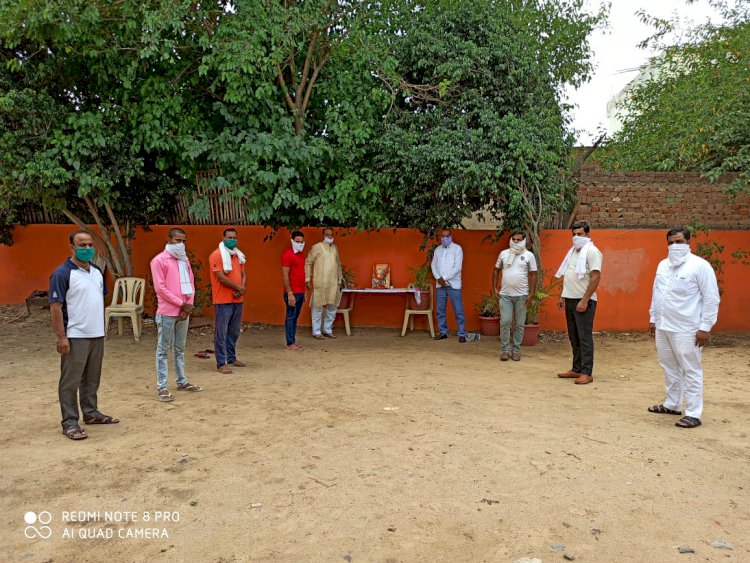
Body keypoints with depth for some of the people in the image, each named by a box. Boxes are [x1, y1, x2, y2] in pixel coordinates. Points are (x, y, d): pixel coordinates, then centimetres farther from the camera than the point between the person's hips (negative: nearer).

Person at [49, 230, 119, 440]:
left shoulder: (97, 271, 10)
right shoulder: (62, 273, -13)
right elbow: (55, 306, -15)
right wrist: (61, 337, -18)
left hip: (97, 334, 7)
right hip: (75, 337, -7)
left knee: (92, 379, 17)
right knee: (70, 381, 1)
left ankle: (91, 413, 30)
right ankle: (69, 422, 9)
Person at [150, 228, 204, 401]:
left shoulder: (185, 260, 14)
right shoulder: (159, 260, -8)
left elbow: (191, 284, 13)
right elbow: (160, 288, -13)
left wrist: (189, 305, -2)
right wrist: (182, 304, -13)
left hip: (184, 312, 7)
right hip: (167, 313, -7)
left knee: (179, 348, 15)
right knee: (163, 350, 0)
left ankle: (182, 381, 25)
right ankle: (162, 387, 4)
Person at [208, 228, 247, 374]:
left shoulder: (238, 255, 15)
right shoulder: (216, 255, -9)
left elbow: (243, 274, 13)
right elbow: (221, 277, -16)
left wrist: (241, 288, -6)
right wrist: (239, 287, -10)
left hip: (237, 300, 7)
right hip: (223, 300, -7)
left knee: (234, 331, 14)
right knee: (221, 333, -3)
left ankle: (231, 358, 26)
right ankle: (221, 363, 1)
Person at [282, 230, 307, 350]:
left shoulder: (301, 254, 14)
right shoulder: (288, 254, -12)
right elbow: (285, 275, -16)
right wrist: (290, 293, -20)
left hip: (300, 292, 8)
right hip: (292, 293, -8)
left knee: (295, 317, 12)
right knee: (290, 317, -1)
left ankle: (293, 341, 19)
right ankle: (290, 343, 4)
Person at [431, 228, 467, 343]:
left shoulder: (457, 248, -3)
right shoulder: (438, 250, 12)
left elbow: (457, 267, -11)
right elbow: (434, 265, 10)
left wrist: (445, 278, -13)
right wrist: (438, 278, -6)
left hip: (453, 285, -5)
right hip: (440, 285, 5)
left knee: (458, 311, -3)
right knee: (440, 310, 8)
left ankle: (462, 334, 2)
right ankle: (442, 332, 19)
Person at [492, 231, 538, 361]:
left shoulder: (529, 255, 1)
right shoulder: (504, 253, 7)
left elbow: (534, 275, 0)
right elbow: (496, 270, 15)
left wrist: (531, 294, -6)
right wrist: (494, 287, 6)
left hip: (521, 295, -1)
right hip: (505, 295, 1)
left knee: (519, 324, 5)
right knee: (505, 322, -4)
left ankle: (516, 350, 15)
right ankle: (505, 350, 7)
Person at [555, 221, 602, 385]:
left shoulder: (592, 251, -9)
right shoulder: (572, 251, 16)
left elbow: (596, 277, -17)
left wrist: (584, 300, -21)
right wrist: (562, 296, 16)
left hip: (584, 301, -8)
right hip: (570, 300, 8)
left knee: (585, 337, -4)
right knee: (574, 337, 13)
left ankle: (587, 373, 2)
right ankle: (576, 369, 23)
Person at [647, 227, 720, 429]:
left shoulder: (700, 265, -10)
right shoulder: (663, 265, 12)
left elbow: (711, 298, -12)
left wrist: (705, 328, -15)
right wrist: (653, 319, 18)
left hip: (686, 329, -7)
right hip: (662, 327, 7)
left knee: (691, 371, 0)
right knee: (669, 368, 17)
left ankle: (693, 414, 6)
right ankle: (672, 405, 31)